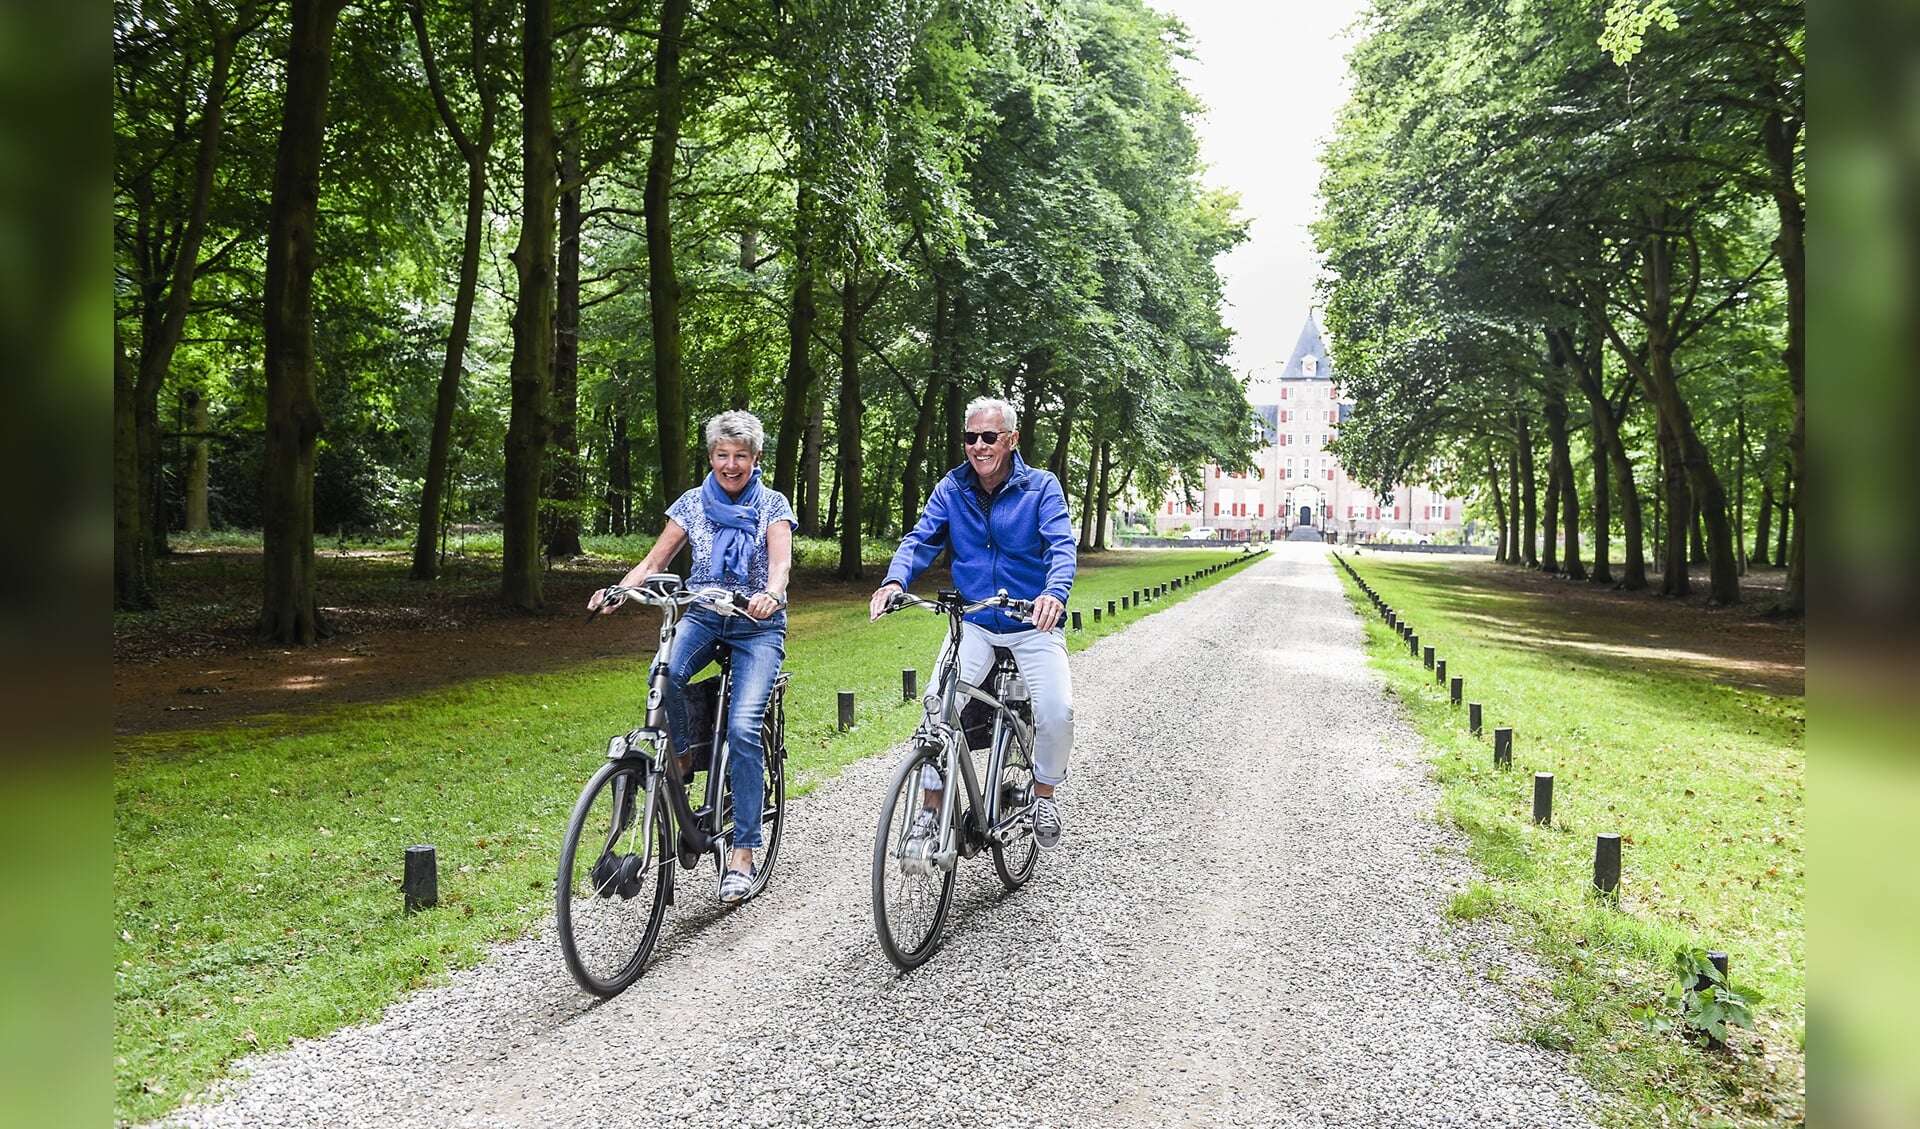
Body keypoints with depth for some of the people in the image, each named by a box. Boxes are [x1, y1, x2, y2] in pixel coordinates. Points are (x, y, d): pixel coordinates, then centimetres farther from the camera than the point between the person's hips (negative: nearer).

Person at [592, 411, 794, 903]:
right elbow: (655, 561, 0)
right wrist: (620, 589, -21)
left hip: (758, 625, -2)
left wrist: (771, 594, -40)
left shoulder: (772, 505, -1)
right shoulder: (693, 503, 6)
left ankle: (742, 853, -13)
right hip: (704, 616, 2)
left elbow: (780, 561, -17)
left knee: (743, 727, -20)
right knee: (664, 674, -33)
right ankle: (681, 757, -5)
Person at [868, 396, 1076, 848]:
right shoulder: (951, 488, 2)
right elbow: (921, 539, -6)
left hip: (1033, 623, -2)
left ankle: (1045, 792, 11)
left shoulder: (1041, 487, -5)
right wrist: (894, 581, -27)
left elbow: (1061, 545, -18)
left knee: (1057, 710, -18)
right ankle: (932, 806, 0)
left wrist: (1055, 593, -39)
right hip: (974, 622, 2)